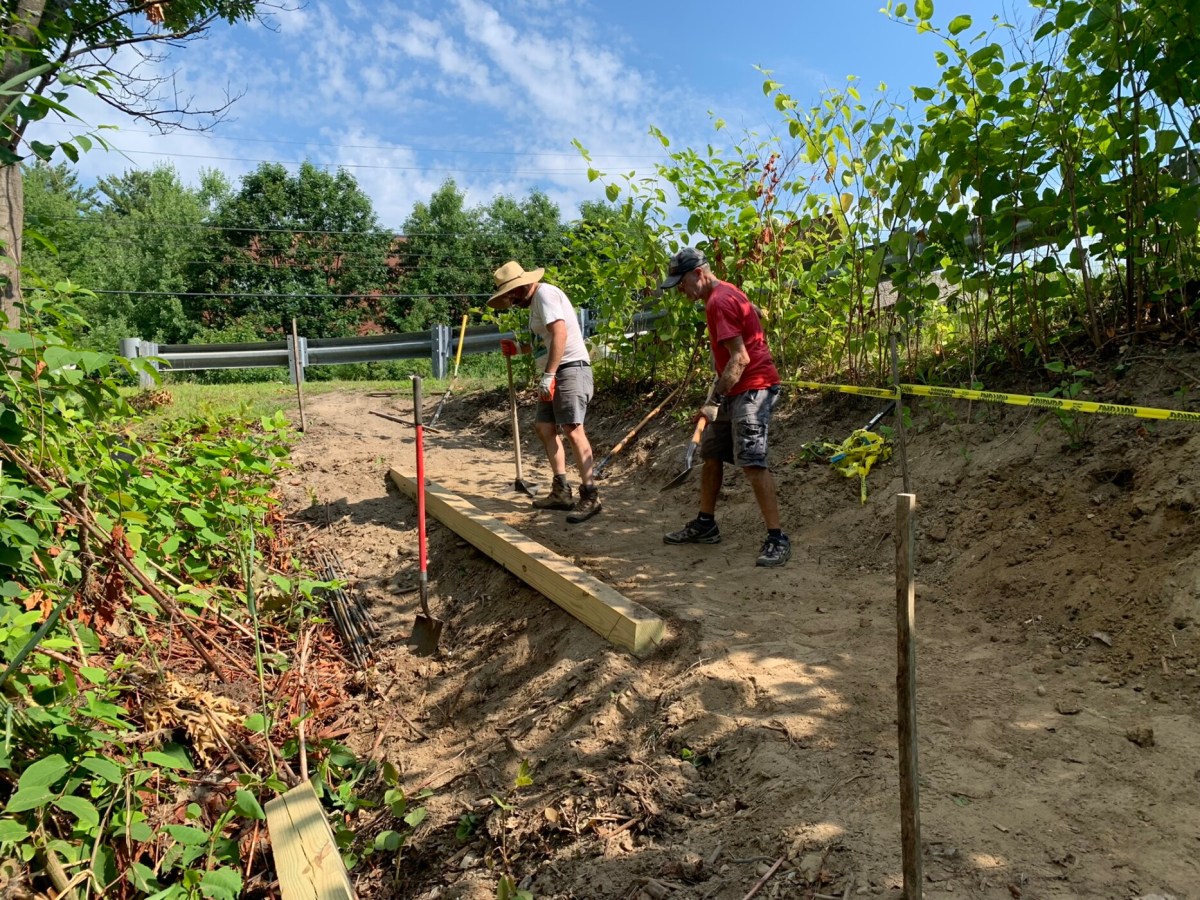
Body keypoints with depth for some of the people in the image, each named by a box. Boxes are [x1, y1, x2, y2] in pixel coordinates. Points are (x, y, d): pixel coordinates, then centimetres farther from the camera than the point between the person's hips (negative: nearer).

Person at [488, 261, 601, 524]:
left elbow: (560, 334, -23)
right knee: (544, 427, 9)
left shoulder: (544, 294, -10)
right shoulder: (535, 302, 21)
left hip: (570, 369, -11)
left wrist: (548, 375, -25)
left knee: (573, 430, -16)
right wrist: (518, 348, 15)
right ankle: (562, 492, 13)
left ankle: (590, 496, -13)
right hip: (554, 372, 11)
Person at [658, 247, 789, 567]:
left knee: (752, 462, -16)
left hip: (753, 388, -11)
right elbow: (754, 311, 32)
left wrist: (714, 400, -23)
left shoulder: (720, 301, -17)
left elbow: (739, 359, -23)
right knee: (710, 454, 14)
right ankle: (705, 525, 25)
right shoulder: (725, 294, 14)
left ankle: (777, 539, -13)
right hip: (735, 389, 11)